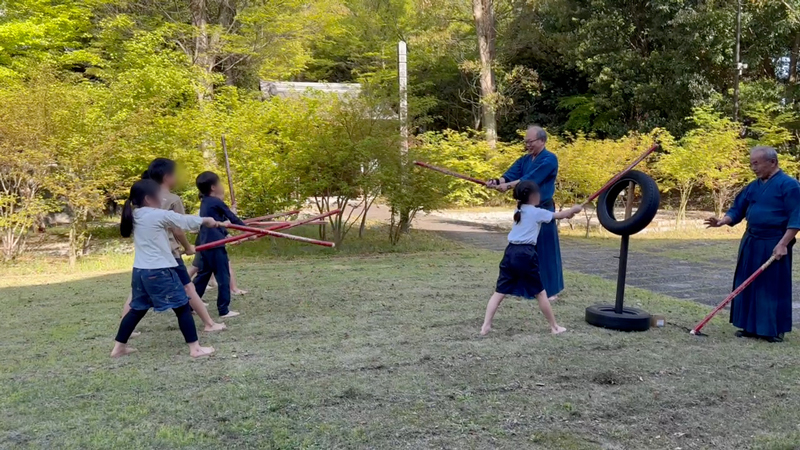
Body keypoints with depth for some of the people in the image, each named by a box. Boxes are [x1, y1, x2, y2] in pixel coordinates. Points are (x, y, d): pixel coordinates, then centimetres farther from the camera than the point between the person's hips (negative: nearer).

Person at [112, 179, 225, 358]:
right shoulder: (160, 215, -13)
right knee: (182, 307, 1)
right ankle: (195, 348, 3)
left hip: (140, 271, 8)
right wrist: (207, 221, 17)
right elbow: (185, 220, -1)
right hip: (159, 271, -8)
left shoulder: (136, 216, 10)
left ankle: (119, 347, 25)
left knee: (137, 309, 20)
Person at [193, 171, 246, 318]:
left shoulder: (204, 202, 14)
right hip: (215, 245, -9)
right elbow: (233, 219, -8)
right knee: (223, 276, -2)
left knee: (203, 274, 16)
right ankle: (224, 310, 1)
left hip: (205, 244, 9)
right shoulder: (217, 202, -11)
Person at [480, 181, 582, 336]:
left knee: (499, 292, 5)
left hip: (510, 252, 6)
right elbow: (560, 215, 12)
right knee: (540, 292, 7)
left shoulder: (518, 210, 20)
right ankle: (554, 327, 18)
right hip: (525, 254, -6)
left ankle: (486, 325, -3)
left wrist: (567, 213, 35)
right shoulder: (537, 212, 0)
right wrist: (574, 209, 31)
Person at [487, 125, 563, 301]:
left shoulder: (550, 159, -10)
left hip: (543, 210, -7)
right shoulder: (524, 159, 12)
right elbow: (510, 174, -3)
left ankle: (551, 289, 9)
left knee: (544, 249, -2)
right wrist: (497, 181, -24)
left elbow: (531, 179, -21)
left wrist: (508, 186, -27)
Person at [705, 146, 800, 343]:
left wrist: (782, 244, -20)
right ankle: (750, 326, 21)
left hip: (774, 245, -7)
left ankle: (775, 330, 12)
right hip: (751, 244, 7)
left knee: (774, 287, 0)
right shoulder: (753, 187, 12)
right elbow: (737, 210, 14)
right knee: (748, 285, 10)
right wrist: (723, 220, -7)